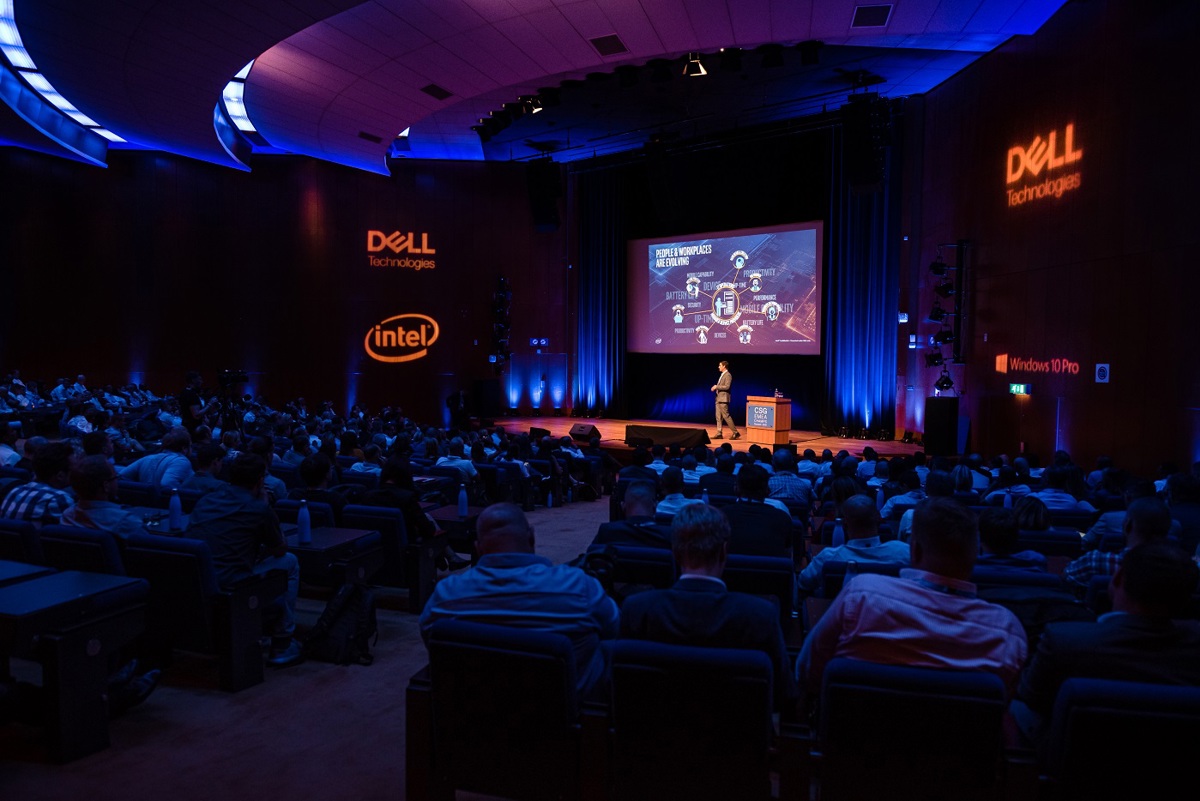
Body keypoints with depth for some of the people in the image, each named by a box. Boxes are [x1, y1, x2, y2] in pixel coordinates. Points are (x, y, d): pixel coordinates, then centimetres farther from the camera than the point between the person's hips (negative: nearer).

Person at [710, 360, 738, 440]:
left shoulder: (728, 375, -12)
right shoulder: (722, 375, 18)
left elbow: (727, 387, -21)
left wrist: (716, 387, -16)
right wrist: (715, 387, 9)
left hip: (723, 398, -10)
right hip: (719, 398, 10)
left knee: (726, 416, -9)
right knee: (718, 417, 7)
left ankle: (735, 432, -4)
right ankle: (719, 434, 8)